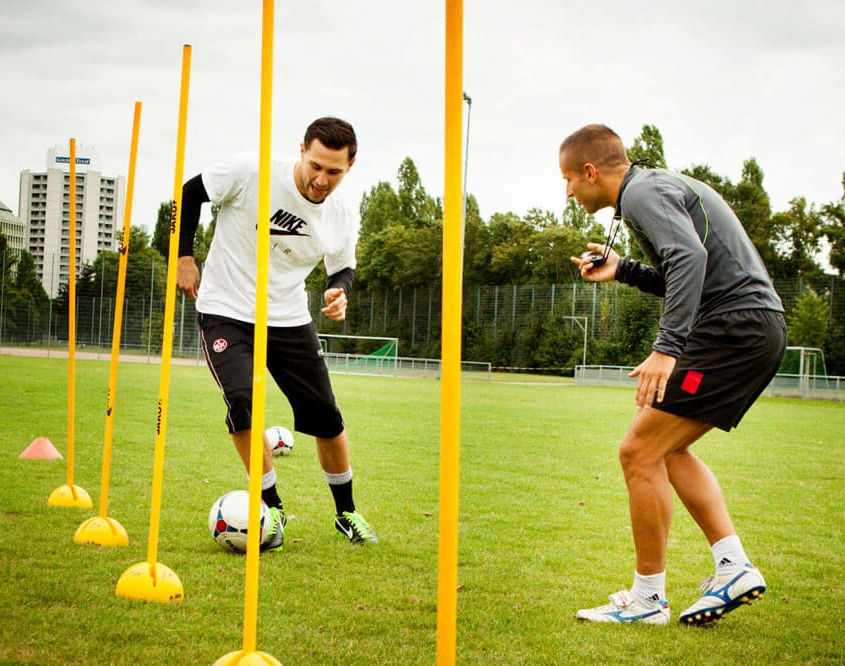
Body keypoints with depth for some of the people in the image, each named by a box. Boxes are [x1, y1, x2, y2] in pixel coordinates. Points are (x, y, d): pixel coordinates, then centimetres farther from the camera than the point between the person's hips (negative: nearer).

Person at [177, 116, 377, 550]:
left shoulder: (343, 220, -8)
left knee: (326, 417, 2)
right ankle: (271, 509, -6)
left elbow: (343, 269, 10)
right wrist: (184, 256, -7)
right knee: (241, 400, -24)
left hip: (289, 319, 3)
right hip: (226, 312, -3)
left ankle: (346, 512, 25)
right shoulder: (251, 172, -19)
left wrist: (340, 292, -13)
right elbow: (191, 193, -5)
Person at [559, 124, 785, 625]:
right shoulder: (664, 186, 23)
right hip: (761, 328, 11)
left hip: (734, 328, -11)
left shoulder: (644, 193, -9)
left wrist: (667, 348, -33)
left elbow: (690, 257, -27)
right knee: (669, 449, 19)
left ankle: (647, 599, 0)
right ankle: (734, 569, 13)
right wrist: (623, 270, 24)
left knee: (640, 452, -7)